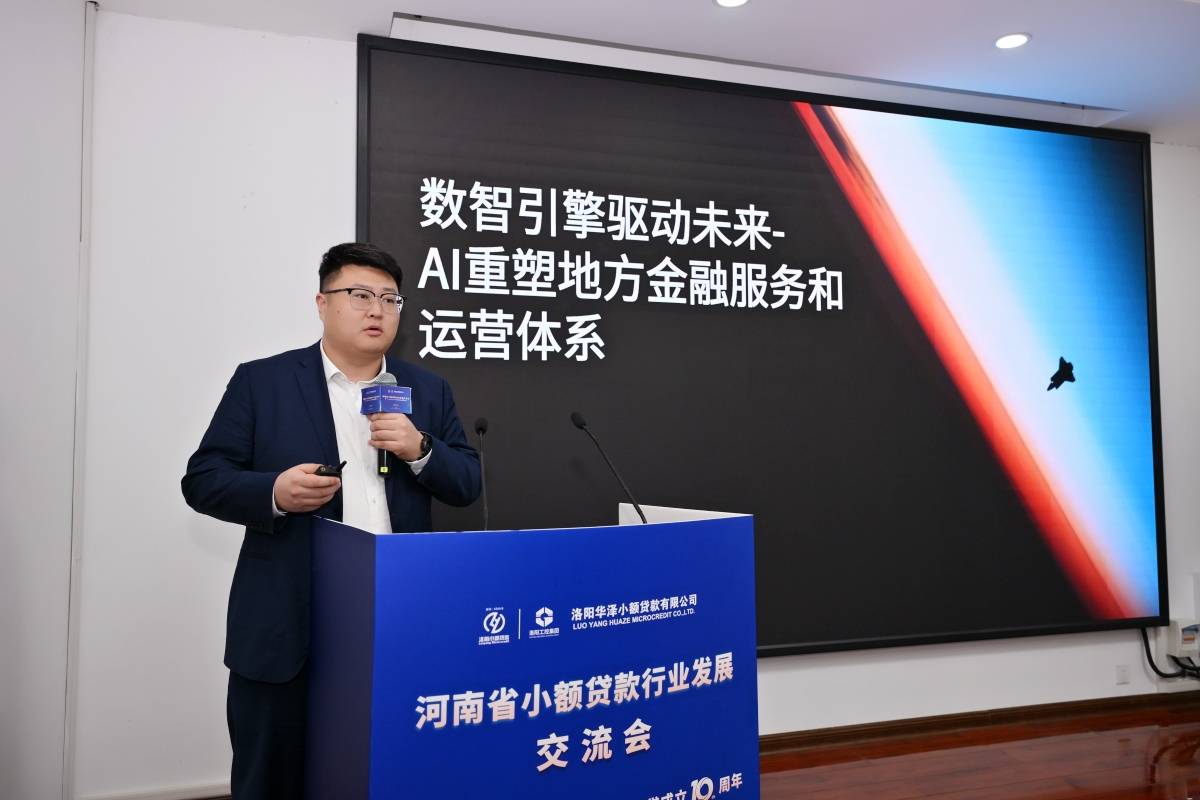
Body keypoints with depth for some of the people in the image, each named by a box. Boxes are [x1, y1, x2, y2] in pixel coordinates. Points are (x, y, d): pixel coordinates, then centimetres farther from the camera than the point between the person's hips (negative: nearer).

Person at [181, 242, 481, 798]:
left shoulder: (428, 391, 9)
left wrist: (419, 449, -11)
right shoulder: (261, 381, 1)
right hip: (287, 630, -2)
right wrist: (274, 492, -19)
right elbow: (203, 479, 0)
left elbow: (467, 485, 8)